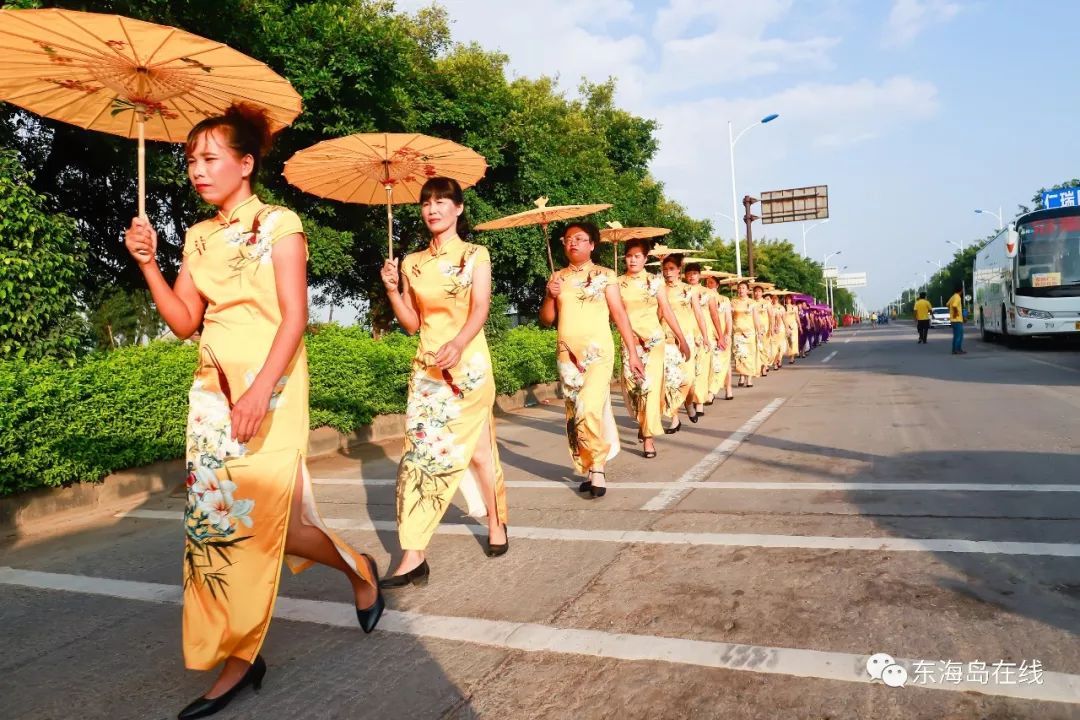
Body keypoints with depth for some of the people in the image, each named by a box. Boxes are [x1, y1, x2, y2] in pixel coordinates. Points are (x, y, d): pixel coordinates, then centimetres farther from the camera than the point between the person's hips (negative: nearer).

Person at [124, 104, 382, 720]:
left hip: (269, 386, -6)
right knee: (217, 516, 4)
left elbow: (295, 317, -14)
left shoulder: (279, 224, -5)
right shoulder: (200, 237, 14)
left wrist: (259, 390, -24)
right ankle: (239, 660, 22)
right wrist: (148, 264, -2)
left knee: (253, 516, -6)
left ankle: (359, 567, 19)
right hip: (214, 386, 6)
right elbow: (185, 322, 10)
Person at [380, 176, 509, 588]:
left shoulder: (475, 256, 2)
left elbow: (480, 309, -12)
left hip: (468, 364, -3)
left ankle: (497, 523, 28)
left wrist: (457, 344, -30)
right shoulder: (412, 263, 12)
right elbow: (412, 324, 12)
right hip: (426, 367, 3)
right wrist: (392, 290, -4)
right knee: (419, 453, -6)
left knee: (477, 448, 4)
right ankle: (413, 557, -5)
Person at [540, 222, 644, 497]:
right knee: (574, 414, 6)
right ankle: (590, 469, 19)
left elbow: (619, 314, 1)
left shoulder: (604, 275, 2)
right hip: (567, 353, 4)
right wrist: (551, 296, -8)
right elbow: (546, 319, 10)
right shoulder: (557, 277, 11)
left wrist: (632, 352, -3)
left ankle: (597, 468, -1)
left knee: (589, 409, -18)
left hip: (598, 351, -4)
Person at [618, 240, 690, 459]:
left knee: (651, 385, -6)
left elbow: (666, 311, 4)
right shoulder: (618, 283, 4)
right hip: (630, 340, 1)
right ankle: (643, 423, 27)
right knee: (631, 384, 0)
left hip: (654, 339, -1)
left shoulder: (655, 281, 2)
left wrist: (682, 339, 2)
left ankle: (648, 436, 0)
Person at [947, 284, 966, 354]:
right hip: (957, 319, -9)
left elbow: (948, 304, 24)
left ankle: (954, 350, 13)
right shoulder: (957, 297, -15)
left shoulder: (953, 297, 13)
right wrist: (956, 313, -18)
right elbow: (954, 306, -30)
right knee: (959, 335, -6)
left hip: (953, 320, 9)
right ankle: (958, 350, -5)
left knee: (956, 335, 12)